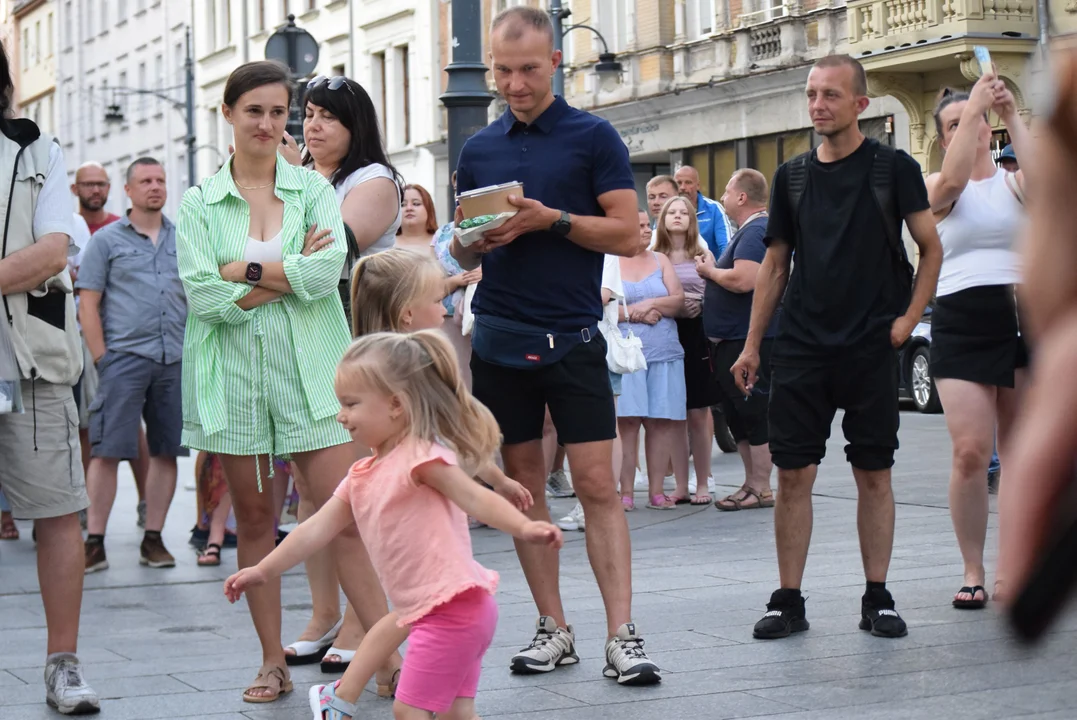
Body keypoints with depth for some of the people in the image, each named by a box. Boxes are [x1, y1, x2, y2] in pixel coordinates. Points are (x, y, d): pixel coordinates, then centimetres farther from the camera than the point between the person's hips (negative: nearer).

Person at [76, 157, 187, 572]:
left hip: (176, 360, 4)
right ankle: (95, 541, -3)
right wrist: (101, 357, -7)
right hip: (124, 357, -4)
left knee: (167, 451, 5)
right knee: (108, 450, -7)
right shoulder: (107, 240, 4)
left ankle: (153, 539, 13)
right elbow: (87, 302, 0)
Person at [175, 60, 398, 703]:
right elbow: (203, 296, -6)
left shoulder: (315, 190, 7)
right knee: (254, 520, 7)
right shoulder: (198, 204, 8)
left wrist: (241, 272, -8)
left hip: (308, 369, -1)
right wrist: (289, 275, -8)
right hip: (233, 372, 1)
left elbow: (327, 271, -10)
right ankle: (274, 663, 15)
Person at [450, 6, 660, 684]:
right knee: (524, 488, 6)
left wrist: (551, 220, -17)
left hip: (573, 340, -4)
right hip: (500, 341, 4)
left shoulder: (594, 137, 0)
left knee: (598, 486, -6)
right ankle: (554, 630, 13)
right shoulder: (479, 149, 12)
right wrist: (475, 240, -6)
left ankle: (622, 635, -6)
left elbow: (626, 233, -5)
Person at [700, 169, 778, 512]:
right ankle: (751, 484, 22)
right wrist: (712, 272, 14)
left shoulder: (755, 231, -15)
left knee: (753, 415, -5)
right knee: (738, 417, 15)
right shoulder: (750, 230, 19)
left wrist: (709, 271, -12)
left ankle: (761, 490, -1)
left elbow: (743, 280, -27)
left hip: (748, 339, -11)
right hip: (732, 339, 11)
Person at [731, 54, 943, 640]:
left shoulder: (894, 168, 0)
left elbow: (931, 249, 3)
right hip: (801, 348, 2)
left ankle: (877, 599, 13)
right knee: (793, 473, 0)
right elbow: (775, 265, 13)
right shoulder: (792, 176, 9)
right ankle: (788, 601, 8)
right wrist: (752, 345, 10)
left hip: (871, 347, -2)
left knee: (874, 474, 3)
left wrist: (909, 317, -8)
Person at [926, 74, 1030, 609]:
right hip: (961, 324, -2)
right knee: (970, 454, -10)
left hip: (1025, 318, 2)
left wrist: (1011, 115, -12)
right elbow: (952, 179, -16)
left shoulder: (1014, 183, 12)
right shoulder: (938, 189, 9)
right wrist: (974, 109, -14)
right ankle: (973, 572, 1)